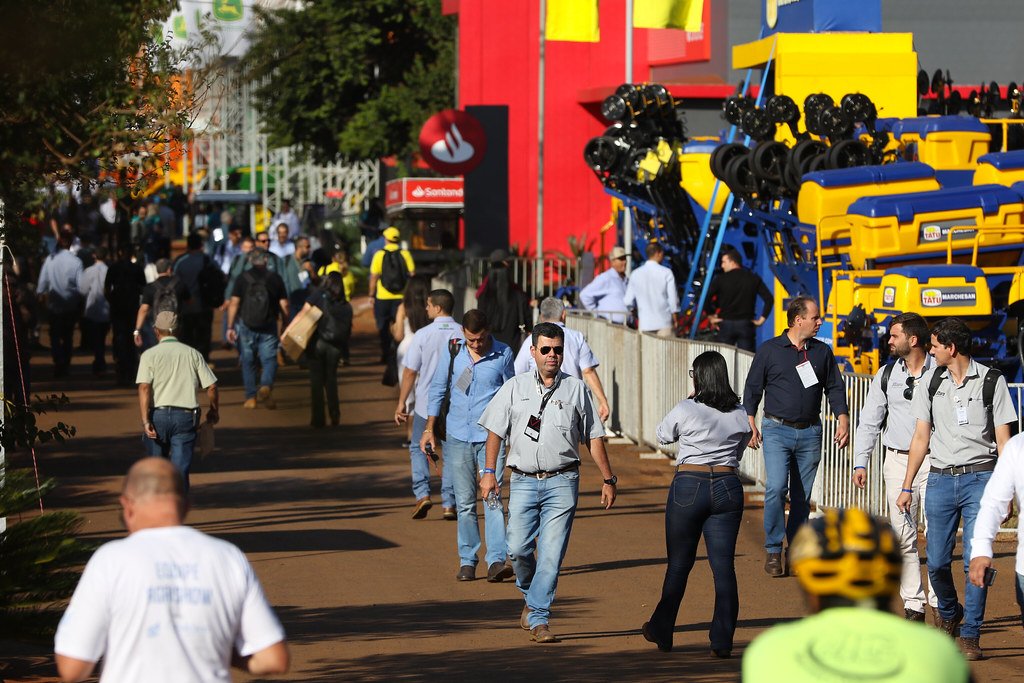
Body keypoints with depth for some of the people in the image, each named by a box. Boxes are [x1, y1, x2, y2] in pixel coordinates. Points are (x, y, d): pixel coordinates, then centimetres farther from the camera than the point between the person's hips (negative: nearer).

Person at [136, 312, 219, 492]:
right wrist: (214, 411, 21)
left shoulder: (150, 355, 2)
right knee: (180, 469, -1)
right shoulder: (193, 354, 8)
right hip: (186, 416, 1)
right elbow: (211, 386, 4)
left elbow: (144, 388, -12)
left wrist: (145, 421, -16)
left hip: (158, 414, -1)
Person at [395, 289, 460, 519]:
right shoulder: (463, 334, -3)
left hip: (426, 403, -2)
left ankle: (422, 493, -3)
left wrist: (401, 403, 2)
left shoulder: (423, 335, -8)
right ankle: (449, 503, 6)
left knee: (418, 448, 14)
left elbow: (410, 372, -6)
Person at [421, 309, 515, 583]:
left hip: (490, 437, -2)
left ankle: (497, 561, -17)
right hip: (457, 437, 2)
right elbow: (437, 390, 13)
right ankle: (467, 561, 12)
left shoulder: (503, 354, 0)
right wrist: (429, 429, 9)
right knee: (464, 503, 5)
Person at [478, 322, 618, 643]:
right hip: (523, 481, 1)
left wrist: (608, 479, 10)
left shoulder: (576, 389, 9)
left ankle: (538, 619, -4)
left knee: (551, 554, -8)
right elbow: (496, 430, 9)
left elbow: (593, 437, 12)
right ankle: (530, 596, 21)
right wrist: (489, 471, 0)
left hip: (562, 483, -1)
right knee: (518, 549, -7)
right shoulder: (515, 387, 9)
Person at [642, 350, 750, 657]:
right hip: (727, 487, 2)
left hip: (689, 485, -2)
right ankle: (722, 641, -1)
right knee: (724, 565, 2)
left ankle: (662, 632, 23)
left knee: (679, 564, 10)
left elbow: (663, 434, 9)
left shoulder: (686, 410, -9)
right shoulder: (740, 415, 2)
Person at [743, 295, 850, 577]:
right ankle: (773, 549, -7)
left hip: (810, 432, 3)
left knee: (802, 495, 4)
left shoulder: (822, 352, 9)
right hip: (777, 430, -3)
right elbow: (752, 388, 4)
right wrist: (750, 423, -4)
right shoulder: (769, 350, 0)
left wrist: (843, 421, 1)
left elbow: (835, 388, 13)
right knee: (776, 487, -16)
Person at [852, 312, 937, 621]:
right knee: (903, 535, 0)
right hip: (898, 461, 3)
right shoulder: (886, 376, 9)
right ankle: (913, 605, 4)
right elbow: (869, 421, 12)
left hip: (934, 460, -3)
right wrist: (860, 462, 4)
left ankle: (939, 603, -4)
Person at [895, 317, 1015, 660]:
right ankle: (949, 613, 32)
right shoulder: (931, 381, 8)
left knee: (975, 560, -10)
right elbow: (921, 437, 13)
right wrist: (907, 487, 10)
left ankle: (970, 635, -2)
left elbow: (1003, 439, 0)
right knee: (937, 562, 4)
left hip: (980, 477, -3)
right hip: (940, 478, 3)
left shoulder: (991, 381, -2)